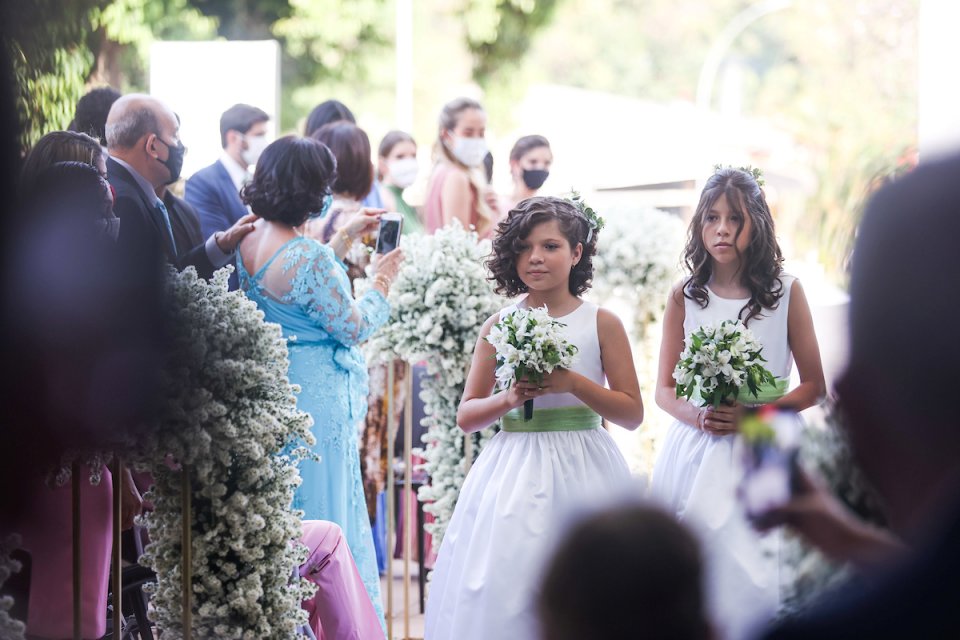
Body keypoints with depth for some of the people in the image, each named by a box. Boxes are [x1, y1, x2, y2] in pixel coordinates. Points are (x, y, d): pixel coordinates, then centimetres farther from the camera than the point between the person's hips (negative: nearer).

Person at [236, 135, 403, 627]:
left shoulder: (248, 242, 0)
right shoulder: (309, 257, -24)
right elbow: (355, 327, -14)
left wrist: (344, 238, 18)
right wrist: (383, 281, 2)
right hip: (315, 396, -8)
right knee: (321, 510, 3)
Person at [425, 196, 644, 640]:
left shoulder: (601, 324, 1)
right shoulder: (498, 326, 7)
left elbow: (632, 413, -1)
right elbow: (466, 416, 9)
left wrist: (573, 383, -13)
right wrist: (509, 399, -10)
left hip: (580, 471, -2)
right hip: (513, 471, 2)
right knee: (501, 588, -3)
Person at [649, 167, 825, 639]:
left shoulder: (786, 294, 1)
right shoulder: (685, 297, 6)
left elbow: (813, 386, 4)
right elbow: (664, 390, 9)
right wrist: (698, 416, -12)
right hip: (691, 449, 2)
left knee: (738, 567, -9)